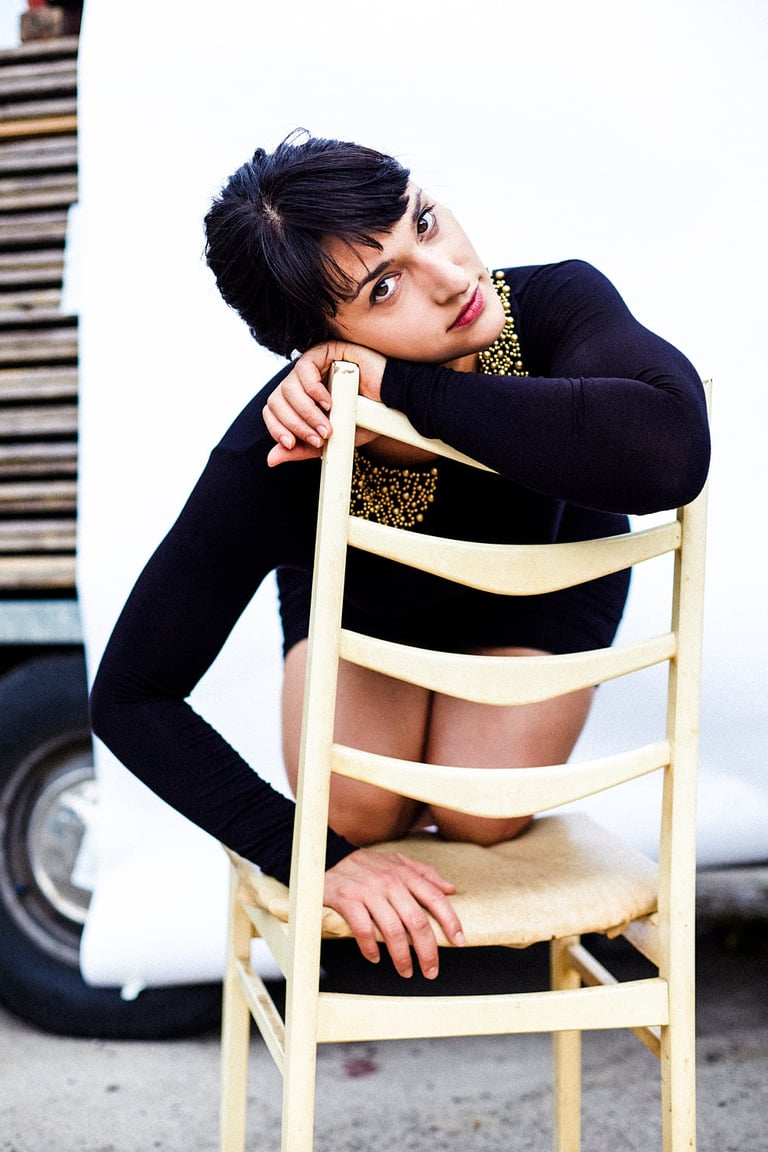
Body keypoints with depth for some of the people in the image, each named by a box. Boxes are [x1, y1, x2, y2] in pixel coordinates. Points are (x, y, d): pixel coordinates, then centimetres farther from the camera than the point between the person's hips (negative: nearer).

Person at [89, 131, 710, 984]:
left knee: (478, 818, -12)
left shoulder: (555, 304, -40)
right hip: (358, 601, 0)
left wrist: (399, 387, -57)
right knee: (356, 813, -15)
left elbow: (669, 454, -62)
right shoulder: (272, 463, -40)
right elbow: (130, 696, -32)